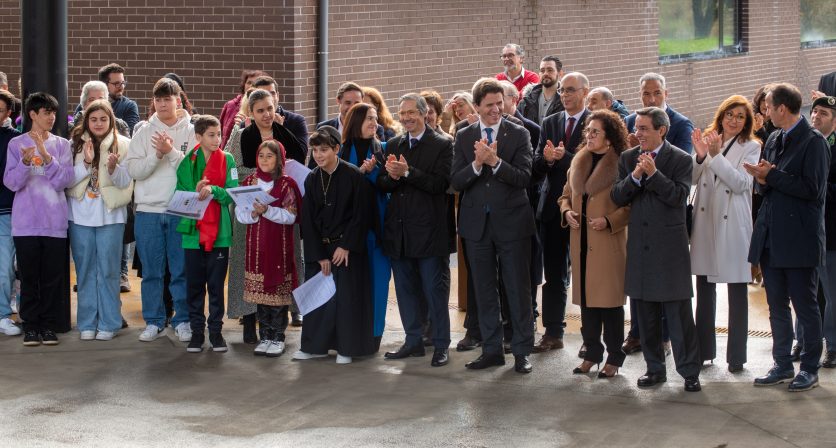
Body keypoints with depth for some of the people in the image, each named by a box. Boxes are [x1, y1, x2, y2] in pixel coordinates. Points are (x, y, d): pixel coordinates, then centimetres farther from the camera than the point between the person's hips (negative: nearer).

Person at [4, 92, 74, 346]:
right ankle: (30, 325, 9)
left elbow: (64, 181, -5)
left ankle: (48, 325, 10)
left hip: (55, 223, 1)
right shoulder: (16, 144, 3)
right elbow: (11, 182, -4)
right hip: (25, 223, -1)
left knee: (52, 277, 3)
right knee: (29, 277, 2)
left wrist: (47, 157, -17)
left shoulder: (61, 145, 6)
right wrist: (25, 163, -21)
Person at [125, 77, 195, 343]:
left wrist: (171, 152, -16)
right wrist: (157, 154, -14)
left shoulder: (191, 132, 3)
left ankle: (182, 321, 12)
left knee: (182, 270, 2)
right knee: (151, 271, 5)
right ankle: (153, 321, 14)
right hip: (148, 210, 2)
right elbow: (133, 169, -1)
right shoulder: (143, 133, 8)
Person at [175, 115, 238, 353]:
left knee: (217, 284, 4)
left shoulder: (227, 160, 2)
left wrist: (213, 190, -20)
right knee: (194, 285, 4)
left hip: (219, 232, -1)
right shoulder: (187, 163, 5)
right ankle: (196, 331, 12)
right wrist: (196, 193, -17)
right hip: (193, 232, 1)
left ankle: (215, 331, 12)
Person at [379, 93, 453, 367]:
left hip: (429, 230, -6)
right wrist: (392, 177, -13)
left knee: (435, 290, 0)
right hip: (399, 231, 6)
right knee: (406, 290, 12)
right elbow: (381, 185, 8)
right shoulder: (393, 145, 13)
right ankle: (413, 342, 21)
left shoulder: (442, 145, -5)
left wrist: (407, 173, -20)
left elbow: (440, 184, -15)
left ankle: (441, 346, 6)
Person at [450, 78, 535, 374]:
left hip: (511, 221, -3)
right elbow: (456, 182, -3)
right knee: (484, 291, 10)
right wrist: (477, 164, -20)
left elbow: (524, 177, -12)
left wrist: (495, 161, -24)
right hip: (477, 223, 3)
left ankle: (522, 351, 9)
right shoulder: (464, 137, 5)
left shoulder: (518, 134, -2)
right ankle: (492, 350, 19)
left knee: (518, 289, 1)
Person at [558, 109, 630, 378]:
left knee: (610, 299, -1)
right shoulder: (578, 162, 12)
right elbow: (566, 195, 21)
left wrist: (609, 221, -18)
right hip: (581, 242, 6)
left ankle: (614, 358, 7)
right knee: (586, 297, 10)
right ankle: (592, 353, 19)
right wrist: (567, 211, 1)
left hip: (609, 242, -6)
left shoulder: (621, 165, -8)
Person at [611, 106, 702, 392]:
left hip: (670, 244, -5)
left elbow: (679, 196, -14)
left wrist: (653, 173, -21)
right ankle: (655, 368, 19)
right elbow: (617, 198, 2)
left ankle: (689, 371, 1)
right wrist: (634, 177, -14)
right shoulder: (628, 159, 9)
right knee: (645, 312, 9)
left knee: (678, 312, -4)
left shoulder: (680, 160, -4)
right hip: (640, 245, 5)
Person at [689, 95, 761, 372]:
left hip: (733, 223, -3)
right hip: (704, 222, 3)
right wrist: (700, 156, -15)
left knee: (737, 290, 2)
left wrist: (716, 155, -18)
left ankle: (736, 356, 6)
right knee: (704, 288, 9)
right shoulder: (707, 140, 7)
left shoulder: (751, 147, -2)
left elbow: (741, 183, -13)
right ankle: (704, 350, 18)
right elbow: (692, 179, 2)